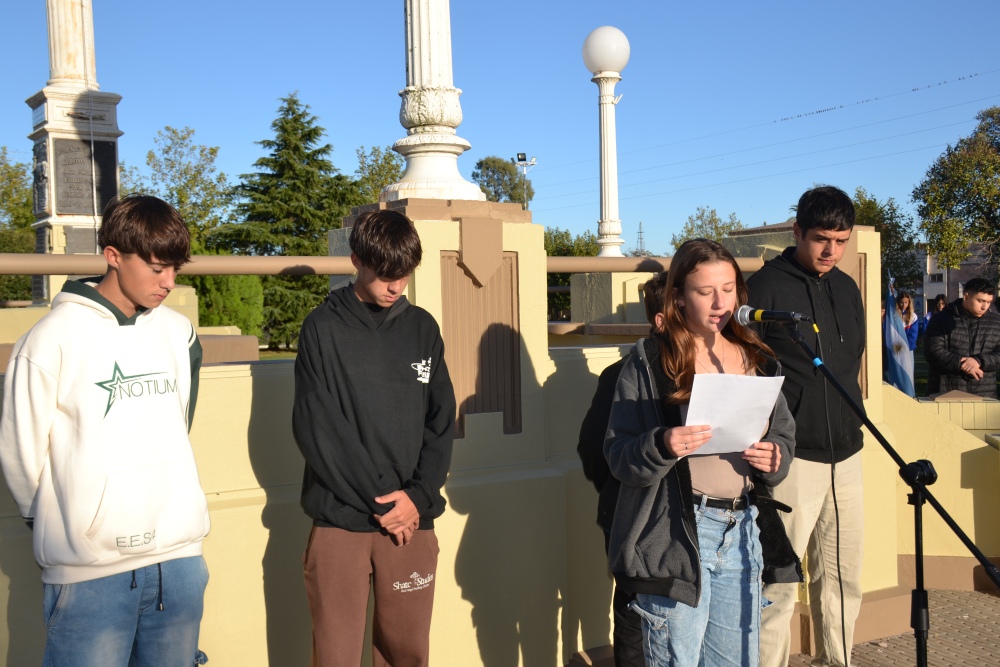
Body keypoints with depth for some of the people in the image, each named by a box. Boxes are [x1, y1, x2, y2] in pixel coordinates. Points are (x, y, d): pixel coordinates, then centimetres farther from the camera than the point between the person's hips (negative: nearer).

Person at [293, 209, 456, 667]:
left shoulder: (423, 328, 9)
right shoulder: (323, 328, -1)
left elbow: (442, 422, 7)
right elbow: (315, 429, -8)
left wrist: (419, 497, -7)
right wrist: (379, 501, -11)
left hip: (413, 522, 3)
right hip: (340, 521, -2)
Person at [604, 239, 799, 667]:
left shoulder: (756, 362, 12)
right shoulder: (649, 361, -4)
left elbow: (785, 436, 16)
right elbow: (618, 455, -6)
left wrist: (775, 458, -7)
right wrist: (661, 446, -26)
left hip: (743, 533, 5)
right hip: (675, 536, -5)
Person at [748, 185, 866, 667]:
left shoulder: (847, 289, 13)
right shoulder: (765, 287, -8)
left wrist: (851, 424, 17)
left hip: (845, 454, 7)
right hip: (792, 458, -7)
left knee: (843, 576, 14)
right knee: (778, 585, -5)